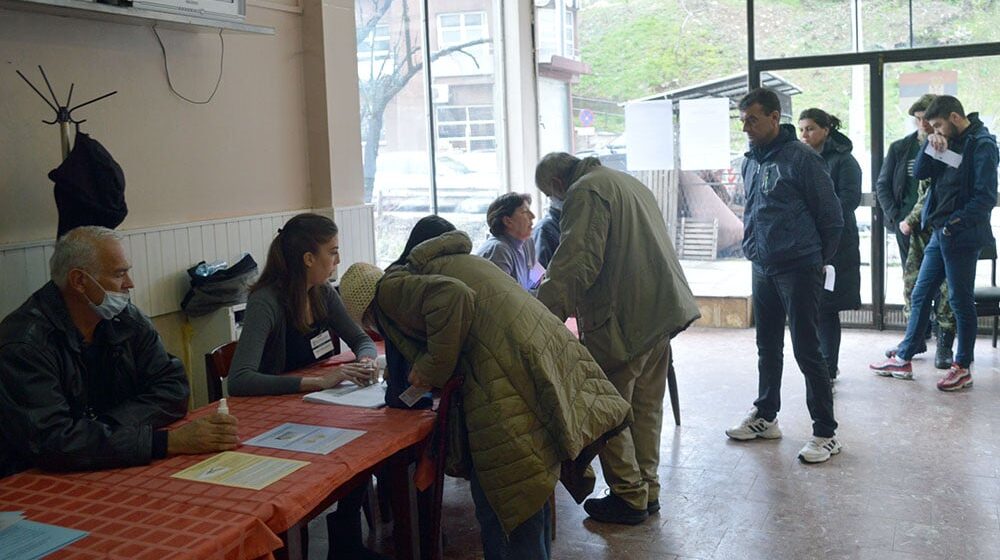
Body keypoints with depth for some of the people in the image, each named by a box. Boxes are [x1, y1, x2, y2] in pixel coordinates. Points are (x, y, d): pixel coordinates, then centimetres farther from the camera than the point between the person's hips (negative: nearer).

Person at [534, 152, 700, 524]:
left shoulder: (584, 191, -8)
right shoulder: (628, 183, 22)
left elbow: (577, 262, -21)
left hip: (623, 319, -10)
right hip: (661, 310, 10)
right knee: (646, 405, 16)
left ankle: (630, 496, 6)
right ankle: (648, 490, 24)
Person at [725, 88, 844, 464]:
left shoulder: (801, 158, -11)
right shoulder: (750, 162, 11)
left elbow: (831, 217, -7)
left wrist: (818, 260, 0)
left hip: (799, 270, -7)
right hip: (762, 270, 7)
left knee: (807, 351, -4)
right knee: (767, 347, 17)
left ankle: (826, 433, 4)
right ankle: (765, 416, 30)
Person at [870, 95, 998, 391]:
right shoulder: (949, 142, 12)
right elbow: (919, 173, 6)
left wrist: (955, 223, -20)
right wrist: (930, 144, -6)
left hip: (962, 237, -8)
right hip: (939, 233, 8)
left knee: (960, 300, 1)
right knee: (920, 295, 12)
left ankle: (963, 367, 14)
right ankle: (903, 360, 21)